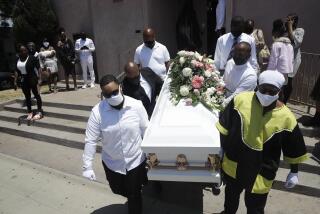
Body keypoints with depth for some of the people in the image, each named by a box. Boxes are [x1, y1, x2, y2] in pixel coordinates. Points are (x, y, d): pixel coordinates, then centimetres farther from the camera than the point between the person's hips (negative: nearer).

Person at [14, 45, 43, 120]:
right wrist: (15, 81, 10)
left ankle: (40, 112, 5)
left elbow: (38, 68, -12)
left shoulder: (32, 58, -8)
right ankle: (30, 112, 20)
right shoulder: (18, 59, 8)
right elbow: (16, 71, 13)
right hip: (23, 80, 6)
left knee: (37, 95, -1)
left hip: (32, 79, -6)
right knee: (27, 96, 11)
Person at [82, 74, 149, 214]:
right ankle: (131, 197, 62)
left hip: (136, 160, -2)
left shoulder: (136, 105, -18)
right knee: (120, 191, 27)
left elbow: (146, 132, -8)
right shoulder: (97, 112, -18)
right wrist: (87, 166, -14)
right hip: (112, 163, 2)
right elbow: (90, 140, -14)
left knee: (134, 195, 13)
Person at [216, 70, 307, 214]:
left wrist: (294, 172, 3)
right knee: (231, 194, 29)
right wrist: (220, 149, 0)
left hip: (261, 173, -2)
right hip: (233, 165, 2)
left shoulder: (286, 117, -17)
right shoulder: (241, 100, -16)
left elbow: (294, 150, -4)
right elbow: (224, 127, -5)